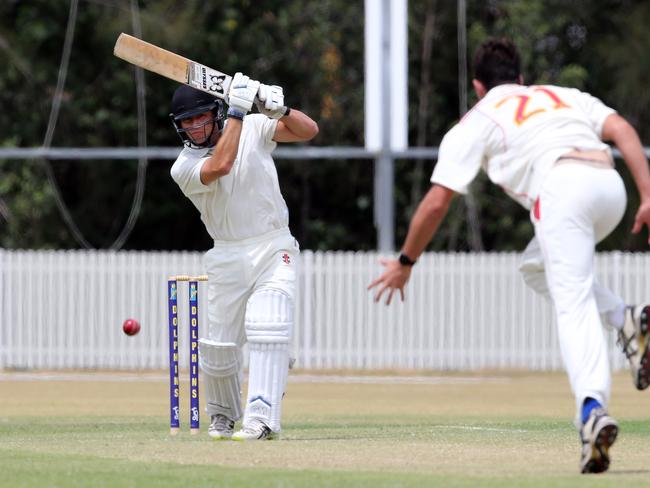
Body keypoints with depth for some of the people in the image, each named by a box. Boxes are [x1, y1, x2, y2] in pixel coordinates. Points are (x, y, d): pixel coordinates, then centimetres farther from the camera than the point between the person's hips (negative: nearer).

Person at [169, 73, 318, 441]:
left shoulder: (253, 128, 1)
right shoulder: (184, 168, -7)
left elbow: (308, 130, -5)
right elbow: (221, 165, -28)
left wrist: (277, 109, -24)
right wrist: (238, 110, -26)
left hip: (275, 248, -1)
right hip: (229, 258, 1)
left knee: (267, 328, -22)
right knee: (220, 344, 2)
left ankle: (262, 419, -28)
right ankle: (223, 415, 30)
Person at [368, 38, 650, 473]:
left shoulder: (476, 122, 23)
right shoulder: (565, 95, 34)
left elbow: (437, 201, 16)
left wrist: (405, 264, 28)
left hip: (561, 188, -5)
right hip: (611, 185, 5)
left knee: (573, 305, -12)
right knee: (537, 266, 28)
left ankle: (592, 409, -36)